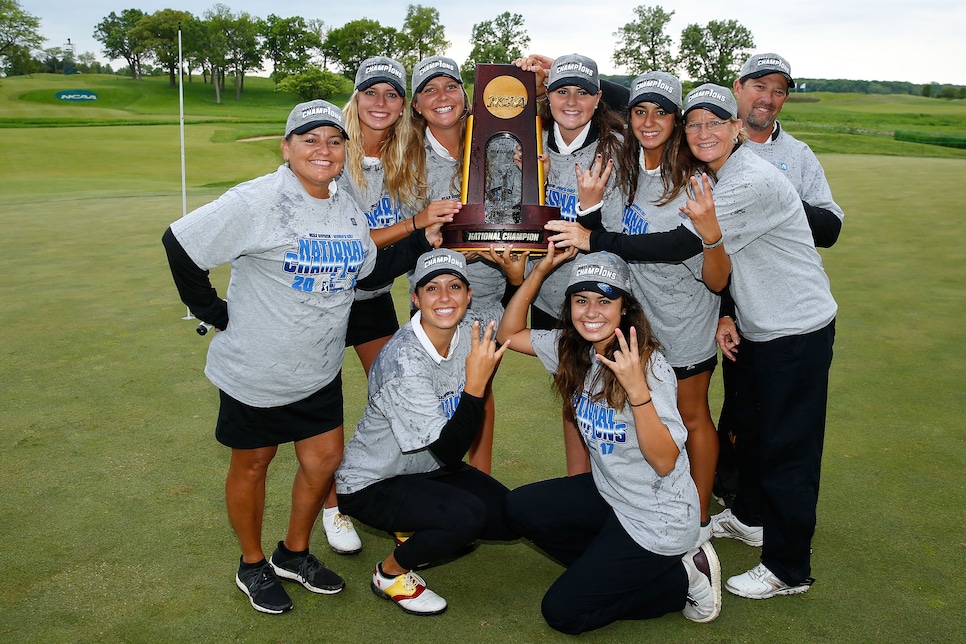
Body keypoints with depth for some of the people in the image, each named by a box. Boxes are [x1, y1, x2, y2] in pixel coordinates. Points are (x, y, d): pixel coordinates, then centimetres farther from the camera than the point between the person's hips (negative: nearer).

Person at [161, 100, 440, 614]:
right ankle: (252, 566, 35)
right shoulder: (259, 201, -20)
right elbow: (180, 244, -19)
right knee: (252, 463, 12)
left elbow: (370, 273, 11)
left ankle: (294, 553, 37)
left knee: (325, 459, 12)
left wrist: (423, 241, 0)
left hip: (319, 370, 6)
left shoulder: (347, 209, 3)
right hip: (257, 371, -6)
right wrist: (214, 313, -14)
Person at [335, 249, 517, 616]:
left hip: (430, 469, 8)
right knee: (467, 515, -30)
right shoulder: (403, 363, -31)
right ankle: (391, 572, -2)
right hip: (371, 485, -8)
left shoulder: (467, 335, -10)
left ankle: (419, 534, 19)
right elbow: (449, 451, -31)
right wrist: (475, 383, -39)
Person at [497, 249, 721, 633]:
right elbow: (509, 335, 1)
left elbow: (664, 462, -28)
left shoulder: (650, 365, -25)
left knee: (562, 612, -5)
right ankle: (606, 569, 11)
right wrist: (541, 269, -9)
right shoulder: (574, 350, -4)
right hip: (608, 494, 7)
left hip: (656, 518, -7)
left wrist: (636, 388, -41)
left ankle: (685, 580, 7)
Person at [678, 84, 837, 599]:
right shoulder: (712, 177, 6)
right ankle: (749, 518, 43)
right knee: (750, 426, 22)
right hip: (756, 326, 9)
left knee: (786, 447, -1)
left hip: (798, 330, -9)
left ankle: (788, 570, 13)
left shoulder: (753, 182, -24)